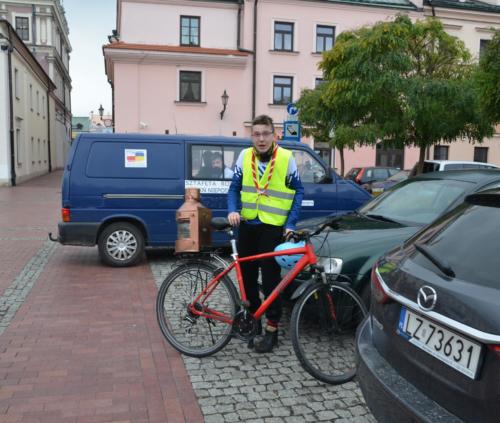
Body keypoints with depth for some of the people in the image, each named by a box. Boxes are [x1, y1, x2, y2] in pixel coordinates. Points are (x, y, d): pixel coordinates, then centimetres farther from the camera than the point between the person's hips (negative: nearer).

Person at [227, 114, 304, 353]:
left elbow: (298, 191, 1)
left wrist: (290, 223, -7)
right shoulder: (245, 157, 3)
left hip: (273, 227, -4)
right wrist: (233, 210, -11)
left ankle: (271, 329, 11)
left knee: (271, 278, -1)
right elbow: (235, 188, 8)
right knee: (247, 276, 11)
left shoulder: (286, 158, -5)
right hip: (247, 225, 4)